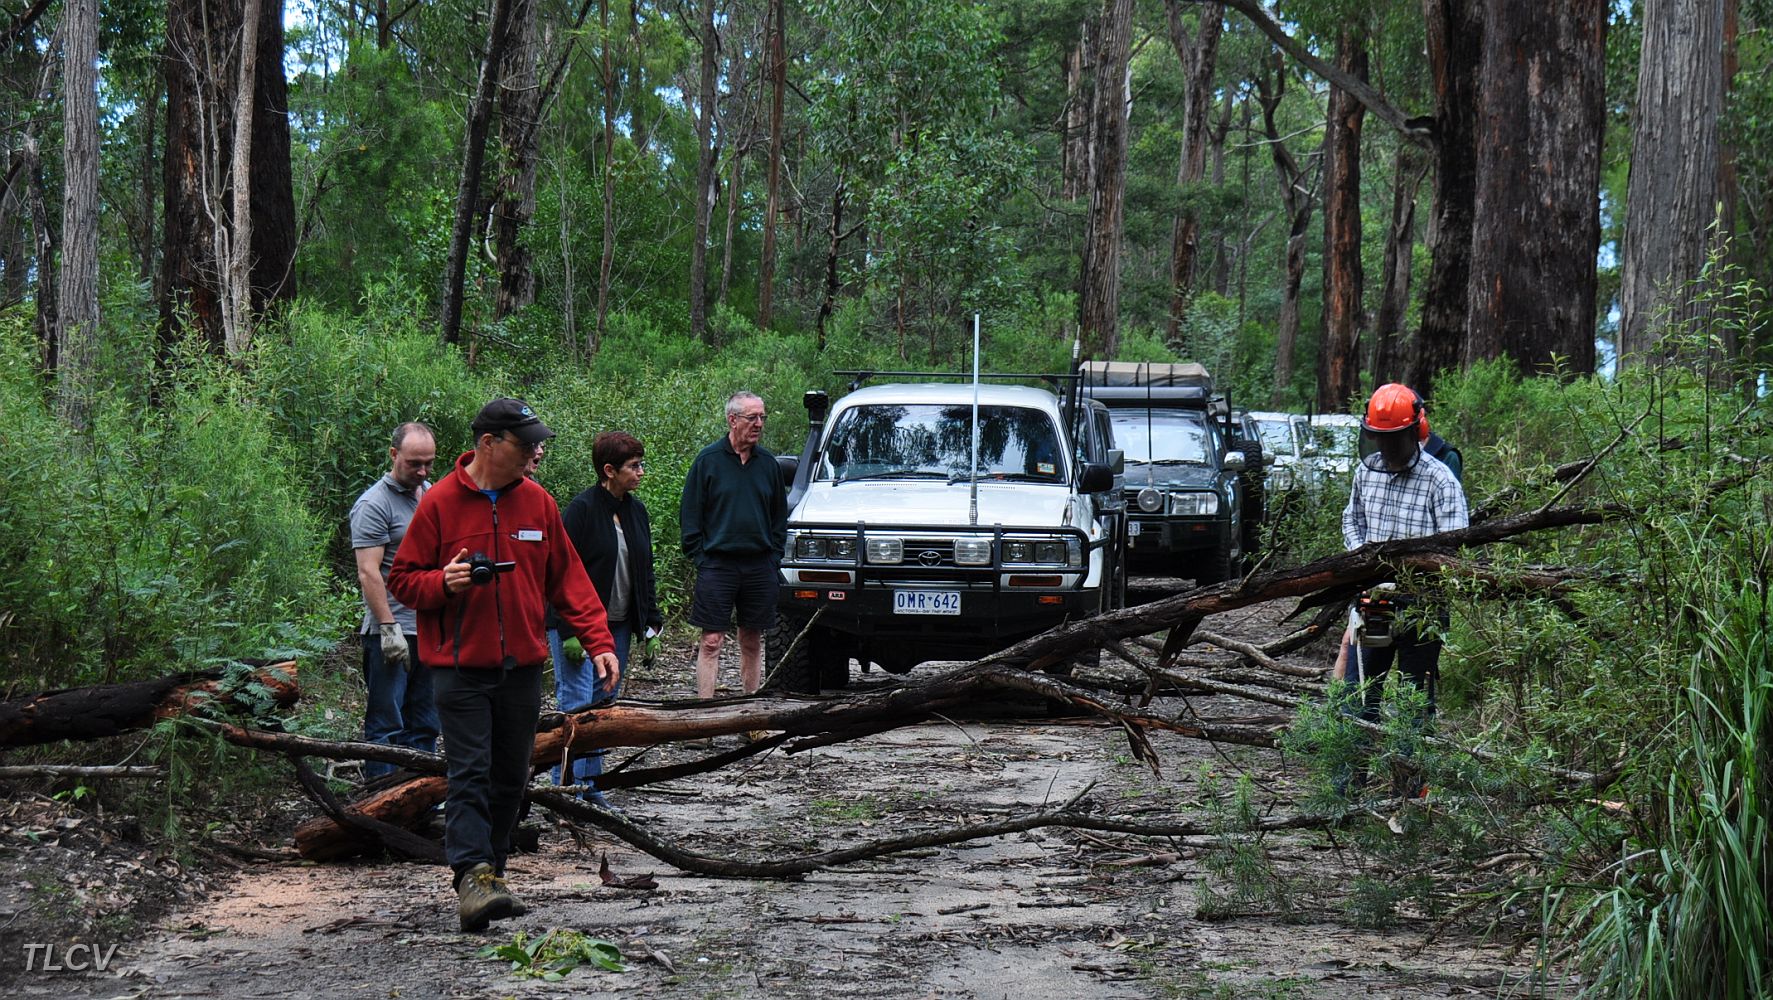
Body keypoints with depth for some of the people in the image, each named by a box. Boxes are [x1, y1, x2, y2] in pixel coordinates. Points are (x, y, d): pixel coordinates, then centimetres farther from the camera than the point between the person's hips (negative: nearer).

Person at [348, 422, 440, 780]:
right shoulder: (373, 504, -9)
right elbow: (369, 573, -15)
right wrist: (389, 628, -20)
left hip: (432, 630, 8)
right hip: (393, 635, -8)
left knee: (424, 726, 11)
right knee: (386, 727, -5)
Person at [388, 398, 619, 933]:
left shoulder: (537, 501, 7)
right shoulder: (440, 503, -4)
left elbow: (568, 579, 11)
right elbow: (402, 580, 0)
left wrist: (599, 641, 3)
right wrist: (444, 583, -20)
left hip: (522, 667, 5)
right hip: (460, 668, -5)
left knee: (511, 778, 10)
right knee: (470, 775, -11)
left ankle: (493, 874, 21)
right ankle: (472, 877, -16)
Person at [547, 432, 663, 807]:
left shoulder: (636, 511, 10)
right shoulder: (582, 509, -13)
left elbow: (645, 572, 17)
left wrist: (651, 625, 11)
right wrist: (570, 632, -18)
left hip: (618, 626, 7)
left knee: (604, 706, 9)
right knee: (577, 705, -9)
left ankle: (590, 787, 14)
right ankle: (568, 788, -6)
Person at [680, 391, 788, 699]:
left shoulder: (768, 463, 9)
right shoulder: (708, 460, -2)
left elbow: (780, 515, 17)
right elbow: (689, 515, 1)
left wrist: (773, 556, 7)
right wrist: (699, 556, -5)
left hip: (760, 566, 4)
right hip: (717, 566, -4)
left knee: (753, 642, 9)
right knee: (711, 642, -6)